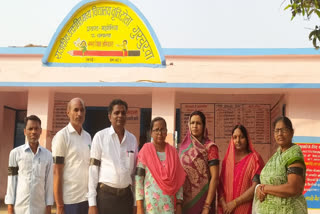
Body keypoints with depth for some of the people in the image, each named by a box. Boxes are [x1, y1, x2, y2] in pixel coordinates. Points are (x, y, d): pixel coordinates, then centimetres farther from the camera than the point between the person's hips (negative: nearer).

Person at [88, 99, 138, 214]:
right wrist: (92, 203, -7)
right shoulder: (100, 136, -3)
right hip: (105, 195, -3)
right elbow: (93, 169, -4)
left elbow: (134, 171, 12)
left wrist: (136, 201, 10)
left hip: (126, 196, 3)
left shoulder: (132, 139, 7)